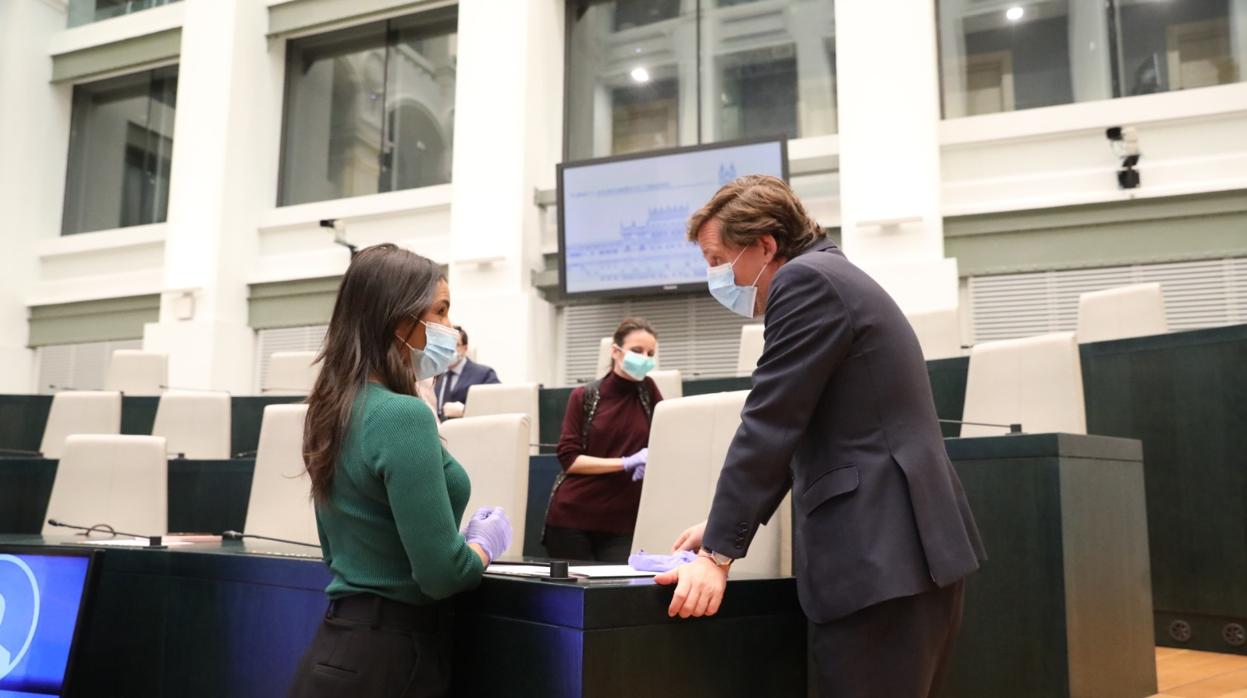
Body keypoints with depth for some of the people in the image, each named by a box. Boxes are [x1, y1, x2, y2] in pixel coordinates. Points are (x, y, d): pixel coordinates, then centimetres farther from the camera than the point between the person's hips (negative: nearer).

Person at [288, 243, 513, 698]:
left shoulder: (335, 407, 6)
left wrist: (462, 539, 15)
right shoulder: (403, 415, -21)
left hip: (341, 644, 8)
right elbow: (441, 575, -23)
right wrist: (487, 542, -3)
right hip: (390, 656, -8)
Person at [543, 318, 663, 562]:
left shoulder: (648, 390, 6)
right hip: (572, 517, -1)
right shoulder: (583, 396, -1)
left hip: (623, 522, 2)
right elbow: (568, 458, -6)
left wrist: (650, 459, -9)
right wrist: (627, 462, -14)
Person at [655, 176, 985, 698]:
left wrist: (718, 554, -12)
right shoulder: (831, 278, 21)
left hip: (879, 554, -10)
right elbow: (798, 432, 23)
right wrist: (725, 524, 20)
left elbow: (769, 427, -16)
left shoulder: (806, 281, -10)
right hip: (902, 547, 10)